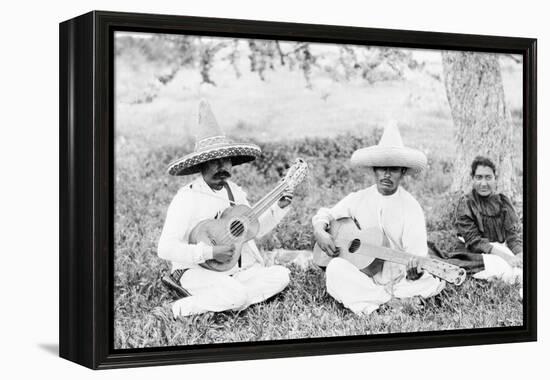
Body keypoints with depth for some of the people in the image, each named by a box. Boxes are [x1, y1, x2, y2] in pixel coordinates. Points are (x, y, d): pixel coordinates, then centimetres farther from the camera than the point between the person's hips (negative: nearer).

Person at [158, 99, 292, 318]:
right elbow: (165, 249, -20)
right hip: (199, 270, -8)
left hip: (237, 270, 8)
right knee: (238, 296, -34)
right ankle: (178, 310, -15)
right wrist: (210, 252, -26)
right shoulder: (187, 197, -14)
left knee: (280, 275, -13)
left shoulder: (234, 192, 9)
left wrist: (279, 208, 5)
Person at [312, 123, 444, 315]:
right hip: (362, 276, 2)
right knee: (336, 268, -28)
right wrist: (320, 232, -9)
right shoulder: (359, 199, 3)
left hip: (399, 279, -2)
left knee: (433, 282, -29)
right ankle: (392, 301, -24)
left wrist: (414, 272, -40)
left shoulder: (411, 208, -8)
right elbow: (325, 214, 15)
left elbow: (417, 255, -15)